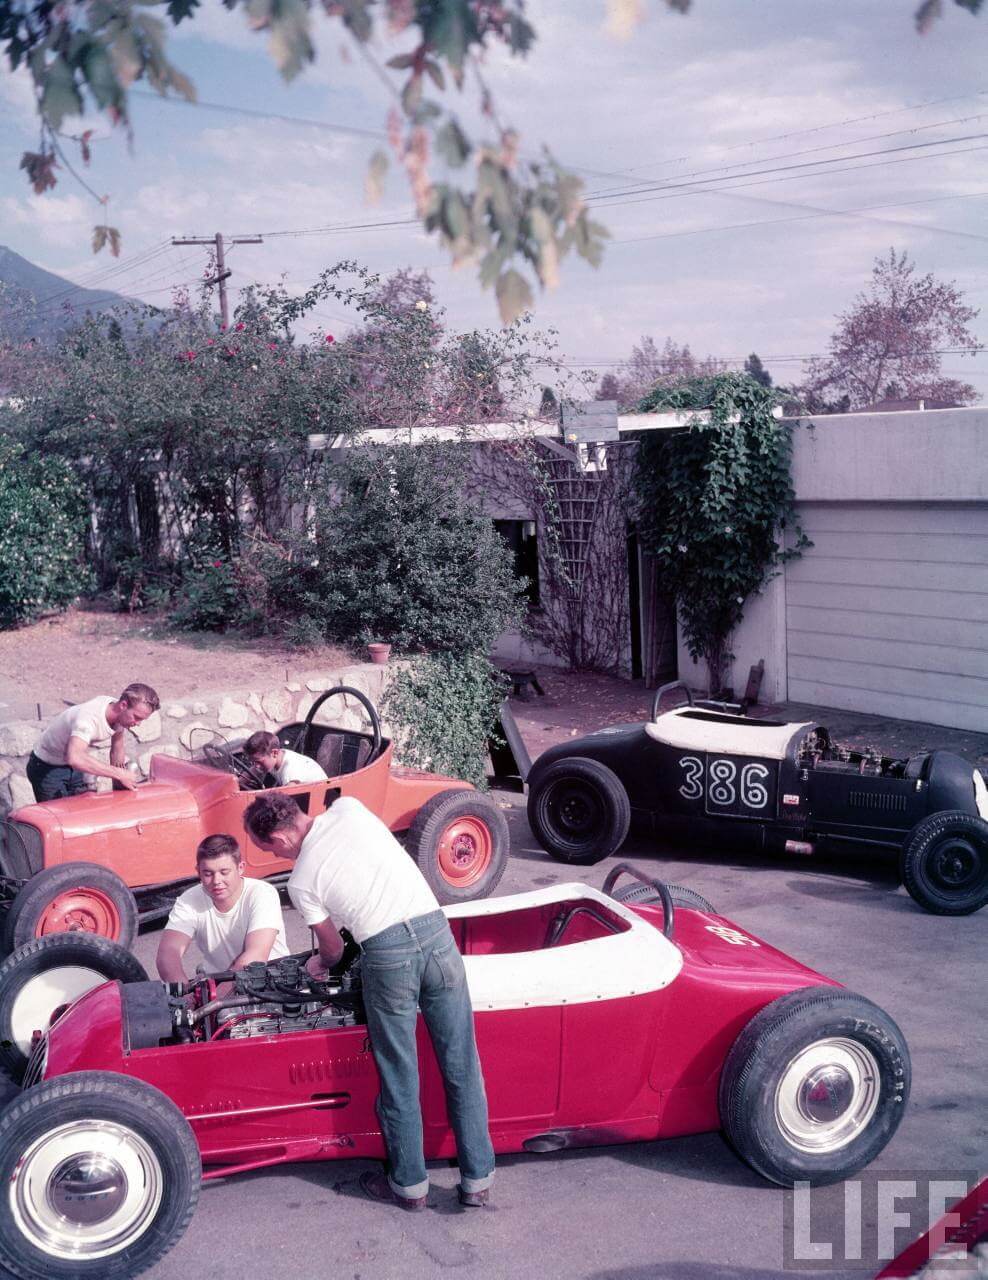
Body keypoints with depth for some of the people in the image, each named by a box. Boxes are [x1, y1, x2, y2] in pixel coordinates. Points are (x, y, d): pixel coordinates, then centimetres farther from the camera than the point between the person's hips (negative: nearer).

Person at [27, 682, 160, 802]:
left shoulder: (121, 715, -13)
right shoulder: (89, 717, -38)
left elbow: (117, 751, 7)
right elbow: (74, 758, -54)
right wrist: (118, 773, -51)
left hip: (75, 768, 7)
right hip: (47, 768, -7)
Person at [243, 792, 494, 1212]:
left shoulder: (301, 881, 3)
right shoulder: (348, 807, 9)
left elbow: (332, 948, 16)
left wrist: (321, 964, 39)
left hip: (387, 953, -3)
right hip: (436, 930, 4)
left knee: (399, 1076, 13)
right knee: (461, 1066, 11)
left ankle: (409, 1184, 27)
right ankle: (477, 1181, 19)